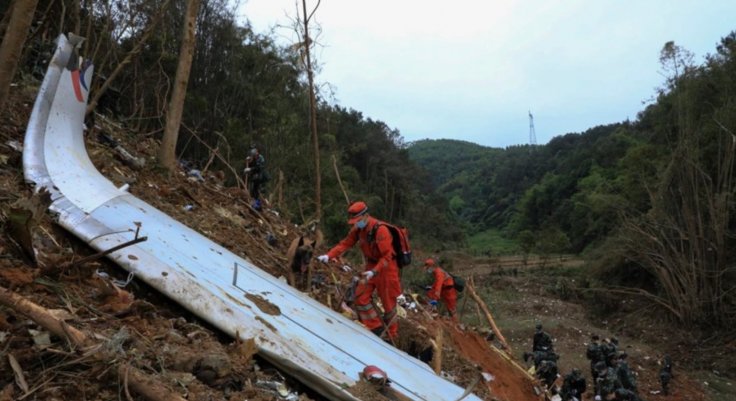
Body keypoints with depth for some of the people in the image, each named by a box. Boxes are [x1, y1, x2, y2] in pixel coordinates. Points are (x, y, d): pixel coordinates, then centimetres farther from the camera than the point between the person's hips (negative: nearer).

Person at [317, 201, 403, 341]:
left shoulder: (380, 230, -27)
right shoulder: (358, 228, -4)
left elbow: (387, 257, -27)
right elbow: (345, 243, -4)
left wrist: (374, 271, -38)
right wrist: (328, 256, -17)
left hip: (385, 267, -7)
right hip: (371, 265, 7)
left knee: (388, 303, 4)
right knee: (361, 296, 0)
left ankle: (392, 336, 21)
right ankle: (376, 327, 14)